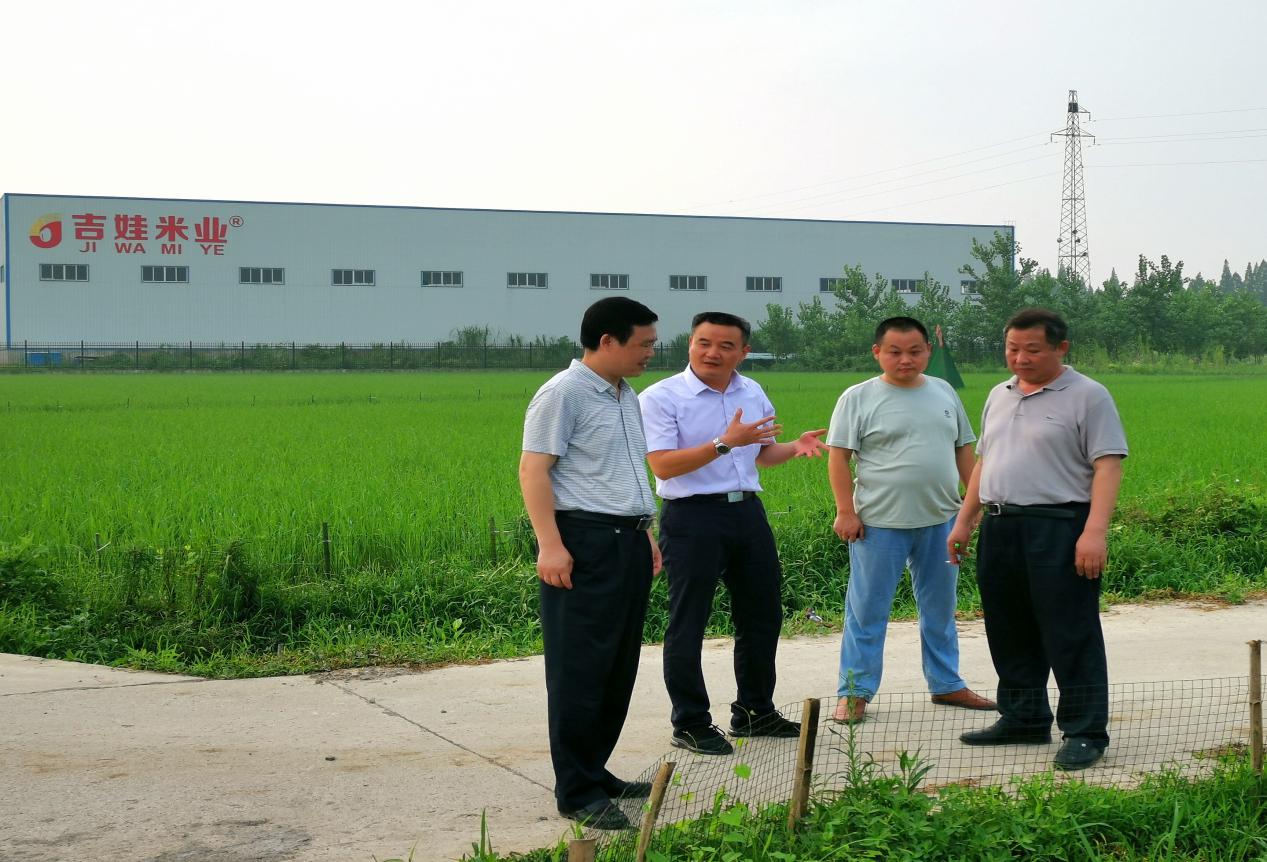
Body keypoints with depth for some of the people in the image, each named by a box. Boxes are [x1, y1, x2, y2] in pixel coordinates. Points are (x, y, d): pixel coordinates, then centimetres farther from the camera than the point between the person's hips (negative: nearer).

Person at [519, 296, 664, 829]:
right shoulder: (563, 393, -9)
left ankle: (595, 772, 23)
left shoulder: (627, 397, 18)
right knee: (580, 671, -5)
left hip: (629, 543, 9)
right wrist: (549, 545, -22)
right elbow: (533, 471, -14)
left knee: (618, 670, 12)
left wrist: (646, 533, 24)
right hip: (585, 543, -9)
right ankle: (576, 792, 0)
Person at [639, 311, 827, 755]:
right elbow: (663, 465, -19)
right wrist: (725, 443, -25)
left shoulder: (753, 393, 11)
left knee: (762, 615, 14)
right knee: (688, 624, 0)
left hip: (748, 512, 7)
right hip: (692, 518, -6)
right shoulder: (661, 397, -10)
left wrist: (795, 446, 1)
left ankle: (755, 710, 30)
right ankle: (690, 724, 12)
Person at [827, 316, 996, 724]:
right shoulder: (858, 397, -5)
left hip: (940, 521, 5)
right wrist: (846, 511, -12)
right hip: (880, 523, -4)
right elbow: (838, 457, -7)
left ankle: (946, 684, 29)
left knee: (940, 608, 15)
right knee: (867, 610, 0)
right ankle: (855, 692, 9)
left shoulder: (943, 392, 10)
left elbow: (963, 450, 16)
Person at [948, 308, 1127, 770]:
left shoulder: (1087, 397, -5)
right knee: (1010, 633, 14)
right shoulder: (1000, 396, 17)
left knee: (1070, 636, -4)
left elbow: (1107, 467, -12)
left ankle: (1085, 732, 2)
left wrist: (1095, 532, -22)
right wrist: (964, 521, 19)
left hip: (1058, 529, -7)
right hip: (999, 527, 8)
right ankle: (1023, 719, 26)